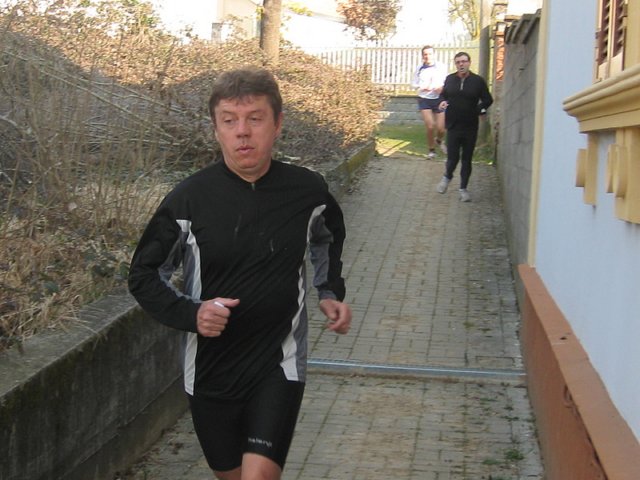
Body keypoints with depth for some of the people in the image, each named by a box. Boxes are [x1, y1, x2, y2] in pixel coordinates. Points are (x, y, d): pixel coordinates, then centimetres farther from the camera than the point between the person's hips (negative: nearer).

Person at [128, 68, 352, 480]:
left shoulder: (308, 191, -8)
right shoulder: (189, 199, -13)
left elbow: (327, 240, 17)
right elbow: (145, 274, -3)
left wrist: (331, 293, 5)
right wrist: (190, 313, -19)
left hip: (280, 364, -1)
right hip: (211, 368, 1)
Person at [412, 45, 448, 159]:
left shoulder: (441, 67, -2)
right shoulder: (420, 69, 1)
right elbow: (414, 84, 7)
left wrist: (442, 87, -17)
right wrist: (422, 87, -13)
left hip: (439, 99, 0)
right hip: (424, 100, 0)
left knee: (441, 128, -3)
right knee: (430, 127, -9)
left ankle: (439, 140, 34)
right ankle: (431, 150, 13)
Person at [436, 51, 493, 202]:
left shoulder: (478, 81, -3)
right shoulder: (449, 79, 3)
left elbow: (488, 99, 3)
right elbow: (443, 94, 19)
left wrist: (481, 108, -17)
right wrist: (442, 102, -4)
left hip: (470, 127, -1)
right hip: (453, 126, 1)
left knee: (466, 160, 6)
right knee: (452, 157, 1)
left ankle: (463, 188, 19)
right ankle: (447, 177, 33)